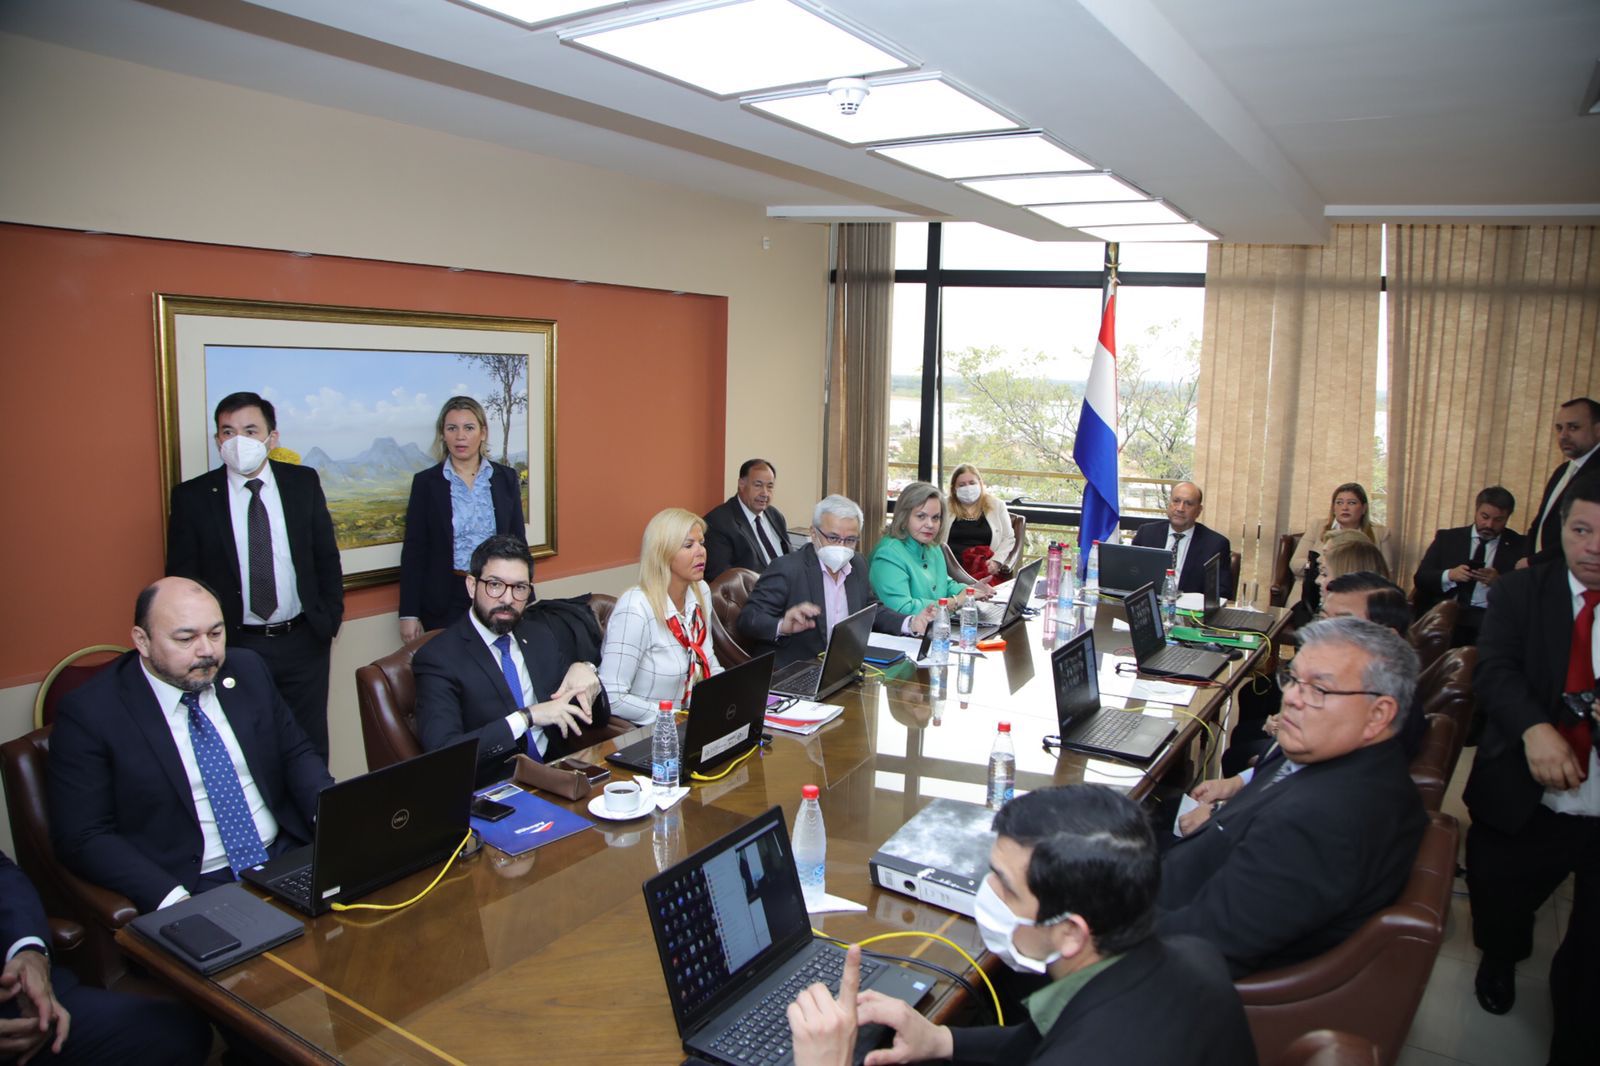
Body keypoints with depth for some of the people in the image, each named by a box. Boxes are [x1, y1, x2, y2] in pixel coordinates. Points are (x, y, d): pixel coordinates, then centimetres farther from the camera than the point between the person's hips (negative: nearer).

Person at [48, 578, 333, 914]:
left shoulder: (248, 671, 7)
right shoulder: (90, 712, -6)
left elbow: (297, 753, 14)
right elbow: (83, 838, -8)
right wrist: (173, 899, -21)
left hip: (289, 857, 5)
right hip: (193, 888, -5)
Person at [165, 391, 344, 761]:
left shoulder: (304, 482, 2)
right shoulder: (192, 496, -4)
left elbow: (326, 556, 8)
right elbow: (181, 577, 0)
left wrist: (331, 616, 4)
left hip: (304, 641, 2)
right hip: (234, 647, -1)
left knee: (311, 747, 12)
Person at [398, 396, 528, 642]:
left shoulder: (506, 478, 5)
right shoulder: (426, 482, 0)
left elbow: (518, 541, 8)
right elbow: (414, 550, 0)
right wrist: (409, 613, -4)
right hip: (445, 602, -1)